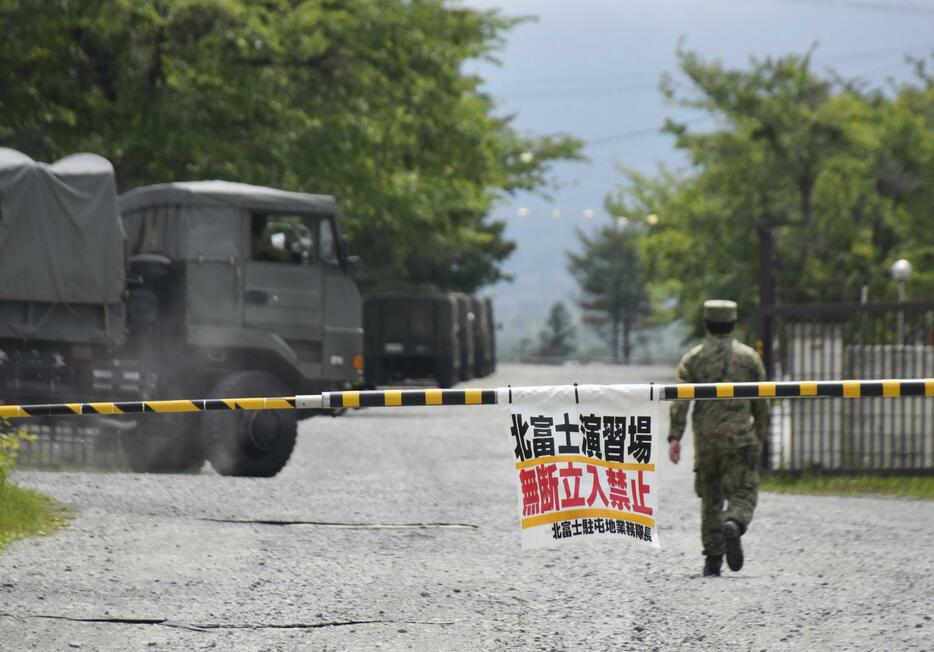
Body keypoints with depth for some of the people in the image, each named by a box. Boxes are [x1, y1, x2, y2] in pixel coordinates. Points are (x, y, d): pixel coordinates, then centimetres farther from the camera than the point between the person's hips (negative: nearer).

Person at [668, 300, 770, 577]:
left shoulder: (693, 358, 4)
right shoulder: (749, 357, 5)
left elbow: (680, 400, -6)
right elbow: (761, 402, 8)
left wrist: (674, 437, -9)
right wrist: (760, 436, 19)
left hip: (705, 439, 2)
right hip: (740, 438, -2)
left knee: (710, 497, 13)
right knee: (742, 492, -2)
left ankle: (713, 559, 13)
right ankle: (733, 526, -34)